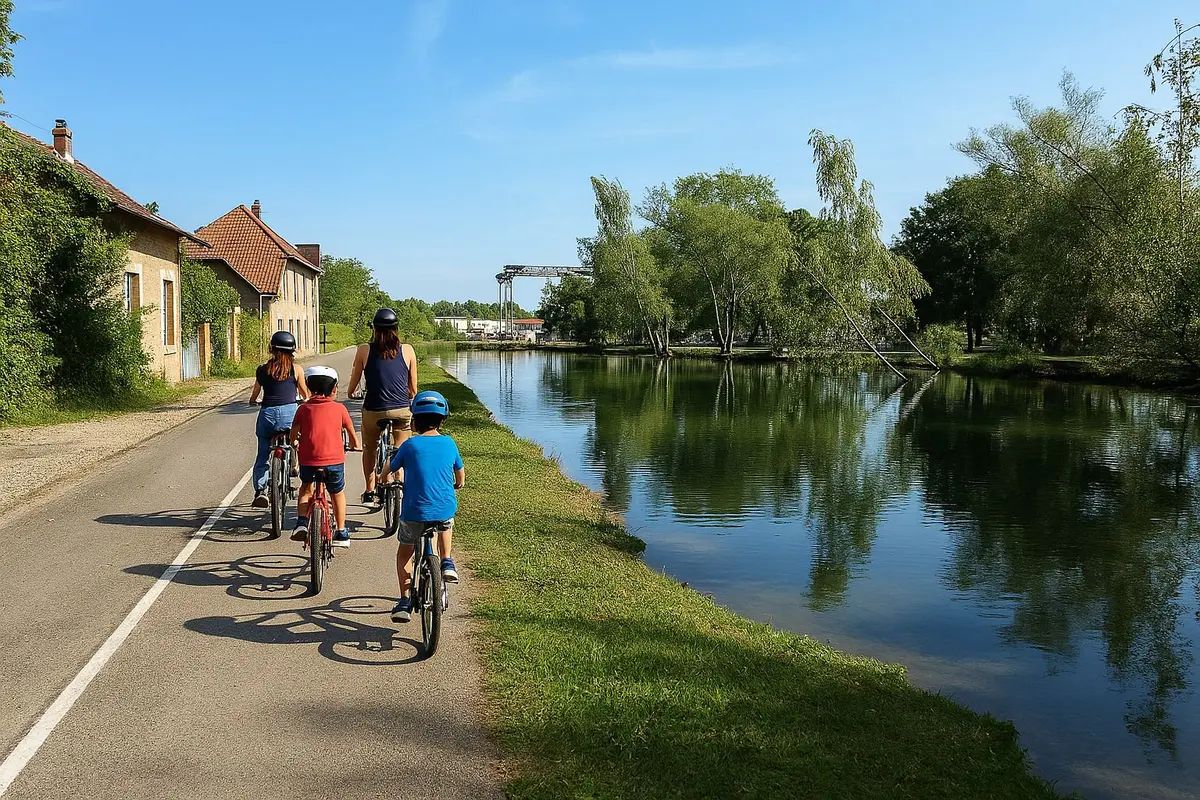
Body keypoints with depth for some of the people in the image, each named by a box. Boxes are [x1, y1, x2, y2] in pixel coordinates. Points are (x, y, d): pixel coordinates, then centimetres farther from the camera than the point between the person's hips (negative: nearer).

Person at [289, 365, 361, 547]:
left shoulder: (304, 408, 7)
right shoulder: (339, 408, 6)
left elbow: (294, 433, 4)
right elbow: (351, 432, 16)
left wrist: (293, 443, 26)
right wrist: (354, 445, 37)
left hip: (308, 459, 1)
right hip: (334, 459, 0)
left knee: (306, 488, 28)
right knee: (338, 493, 22)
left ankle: (301, 523, 11)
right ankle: (341, 533, 25)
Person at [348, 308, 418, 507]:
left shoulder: (364, 351, -5)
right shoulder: (407, 351, -2)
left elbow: (352, 387, 2)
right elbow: (413, 389, 5)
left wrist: (351, 392, 25)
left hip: (373, 410, 0)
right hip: (401, 411, 0)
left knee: (369, 450, 24)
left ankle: (369, 492, 28)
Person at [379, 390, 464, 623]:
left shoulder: (410, 445, -2)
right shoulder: (449, 443, 4)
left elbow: (387, 472, 11)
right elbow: (461, 477, 16)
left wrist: (384, 480, 34)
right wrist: (456, 485, 38)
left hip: (414, 512, -2)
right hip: (445, 510, 2)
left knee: (404, 552, 22)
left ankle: (405, 601, 15)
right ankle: (447, 562, 21)